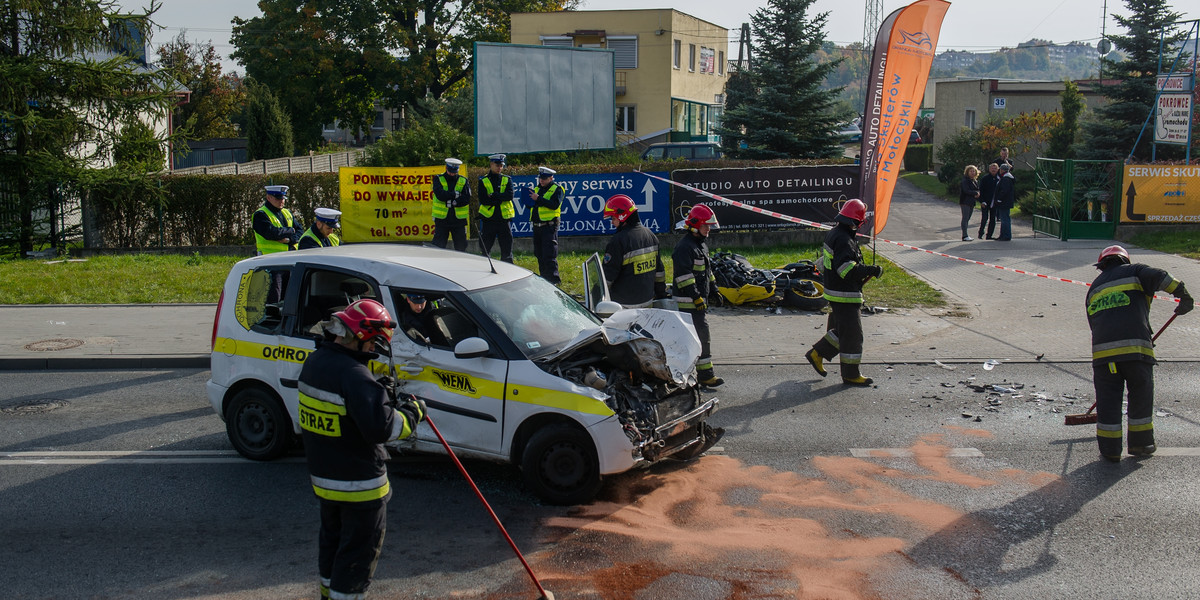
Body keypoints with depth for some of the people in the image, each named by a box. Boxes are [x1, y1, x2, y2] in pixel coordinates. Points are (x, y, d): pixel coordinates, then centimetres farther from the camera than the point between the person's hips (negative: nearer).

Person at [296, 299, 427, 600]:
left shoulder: (314, 362, -1)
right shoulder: (354, 375, -29)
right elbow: (381, 427, -32)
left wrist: (378, 390, 4)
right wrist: (412, 412, -16)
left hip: (323, 476, 9)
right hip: (359, 484, -9)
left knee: (332, 537, 27)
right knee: (359, 550, 7)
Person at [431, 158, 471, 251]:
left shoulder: (463, 181, 6)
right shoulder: (438, 179, 2)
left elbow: (466, 199, -6)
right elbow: (440, 195, -15)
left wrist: (453, 202, -16)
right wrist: (455, 194, -12)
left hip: (459, 219, 1)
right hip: (442, 218, -1)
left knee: (461, 246, 6)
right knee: (438, 246, 0)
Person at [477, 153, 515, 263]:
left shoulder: (507, 180, 8)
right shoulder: (483, 181, 4)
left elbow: (509, 196, -9)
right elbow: (483, 200, -9)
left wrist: (493, 195, -14)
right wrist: (500, 198, -10)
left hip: (504, 218, 1)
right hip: (488, 219, -1)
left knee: (507, 253, 2)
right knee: (485, 252, 5)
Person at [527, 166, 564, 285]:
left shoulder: (557, 189, -3)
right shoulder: (537, 188, 18)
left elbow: (555, 205, -19)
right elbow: (532, 206, 22)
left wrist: (538, 199, -22)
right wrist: (529, 200, -1)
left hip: (549, 226, -7)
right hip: (537, 226, 7)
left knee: (549, 255, -11)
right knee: (539, 255, 11)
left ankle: (554, 280, -9)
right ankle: (544, 279, 20)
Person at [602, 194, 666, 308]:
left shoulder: (618, 241, -18)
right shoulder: (650, 235, 8)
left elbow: (608, 276, -16)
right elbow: (659, 269, 16)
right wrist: (661, 293, 26)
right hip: (647, 302, 8)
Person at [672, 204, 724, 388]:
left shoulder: (702, 245, 19)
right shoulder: (684, 246, -14)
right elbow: (684, 275, -20)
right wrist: (696, 296, -22)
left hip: (700, 300, 10)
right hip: (689, 301, -10)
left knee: (701, 336, 13)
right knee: (702, 336, -11)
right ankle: (706, 374, -9)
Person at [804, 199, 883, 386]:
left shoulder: (833, 234, 10)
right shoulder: (844, 240, -22)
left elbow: (823, 262, 20)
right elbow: (848, 269, -29)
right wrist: (872, 270, -22)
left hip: (834, 291, 10)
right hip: (844, 295, -10)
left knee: (840, 330, 21)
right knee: (852, 333, -2)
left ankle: (817, 354, 26)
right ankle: (850, 374, 6)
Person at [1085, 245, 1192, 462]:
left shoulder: (1094, 287, 26)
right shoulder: (1134, 271, 13)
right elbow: (1160, 277, -8)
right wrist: (1184, 295, -6)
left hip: (1102, 350, 3)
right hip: (1136, 347, -3)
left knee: (1107, 398, 9)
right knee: (1141, 394, 14)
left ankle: (1109, 449, 11)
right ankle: (1140, 443, 24)